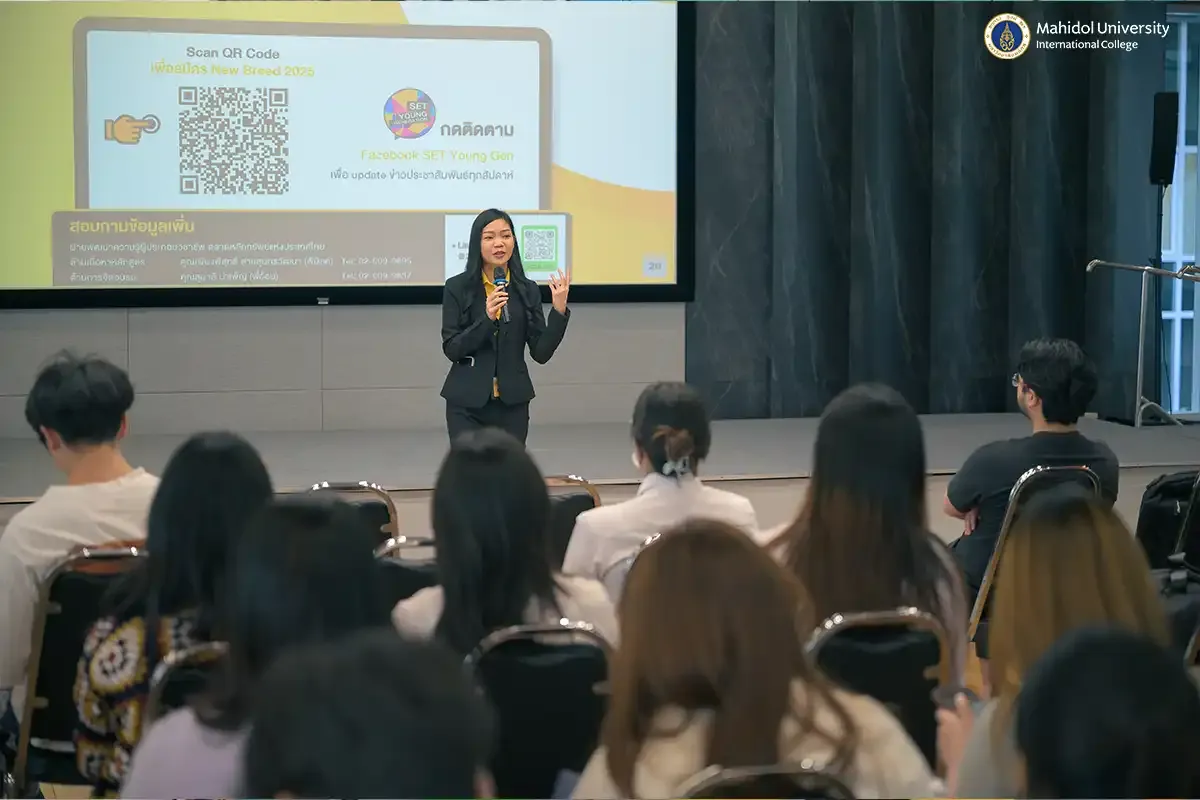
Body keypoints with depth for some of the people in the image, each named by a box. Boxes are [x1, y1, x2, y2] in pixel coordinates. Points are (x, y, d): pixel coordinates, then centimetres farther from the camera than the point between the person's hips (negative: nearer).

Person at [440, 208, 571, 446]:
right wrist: (486, 318, -21)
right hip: (467, 404, -2)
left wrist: (559, 310, -14)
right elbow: (451, 349, -8)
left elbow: (541, 352, -1)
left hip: (512, 404, 2)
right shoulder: (457, 287, -3)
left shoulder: (527, 290, 4)